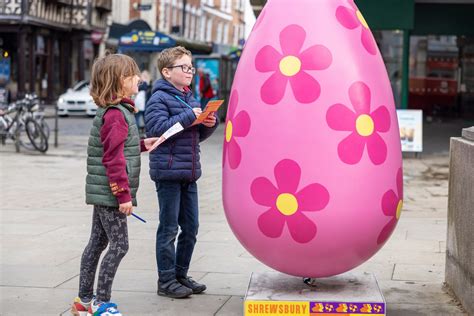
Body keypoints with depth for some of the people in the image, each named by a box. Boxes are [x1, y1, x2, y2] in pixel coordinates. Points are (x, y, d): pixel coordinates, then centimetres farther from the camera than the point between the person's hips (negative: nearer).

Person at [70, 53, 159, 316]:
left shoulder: (112, 111, 13)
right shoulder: (116, 114, -18)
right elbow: (113, 159, -21)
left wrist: (141, 145, 15)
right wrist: (124, 195, -20)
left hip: (103, 193, 10)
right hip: (111, 192, -10)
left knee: (98, 243, 14)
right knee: (119, 245, -5)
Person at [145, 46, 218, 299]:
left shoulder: (190, 99, 16)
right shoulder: (159, 98, -8)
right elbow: (158, 128, -20)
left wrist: (210, 123, 3)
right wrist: (188, 116, -20)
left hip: (189, 173, 8)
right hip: (168, 171, -8)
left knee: (190, 227, 12)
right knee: (169, 229, -2)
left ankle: (180, 275, 24)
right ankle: (166, 281, 6)